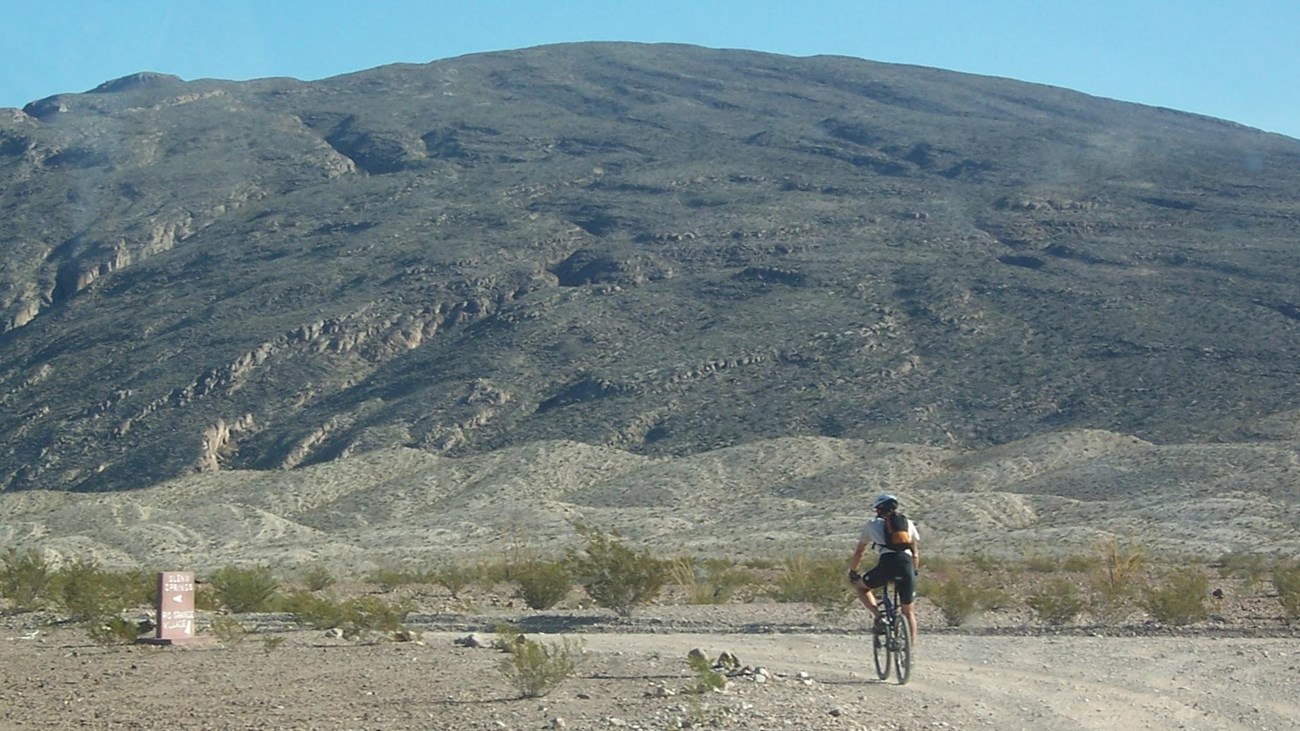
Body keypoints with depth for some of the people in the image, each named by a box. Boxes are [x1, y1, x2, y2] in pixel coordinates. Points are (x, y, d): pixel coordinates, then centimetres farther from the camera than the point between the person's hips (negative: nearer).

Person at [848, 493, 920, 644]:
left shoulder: (872, 524, 24)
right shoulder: (908, 523, 29)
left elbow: (858, 553, 27)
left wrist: (852, 572, 40)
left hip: (886, 563, -3)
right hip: (906, 562, 3)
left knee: (860, 586, 24)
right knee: (908, 611, 18)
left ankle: (878, 617, 2)